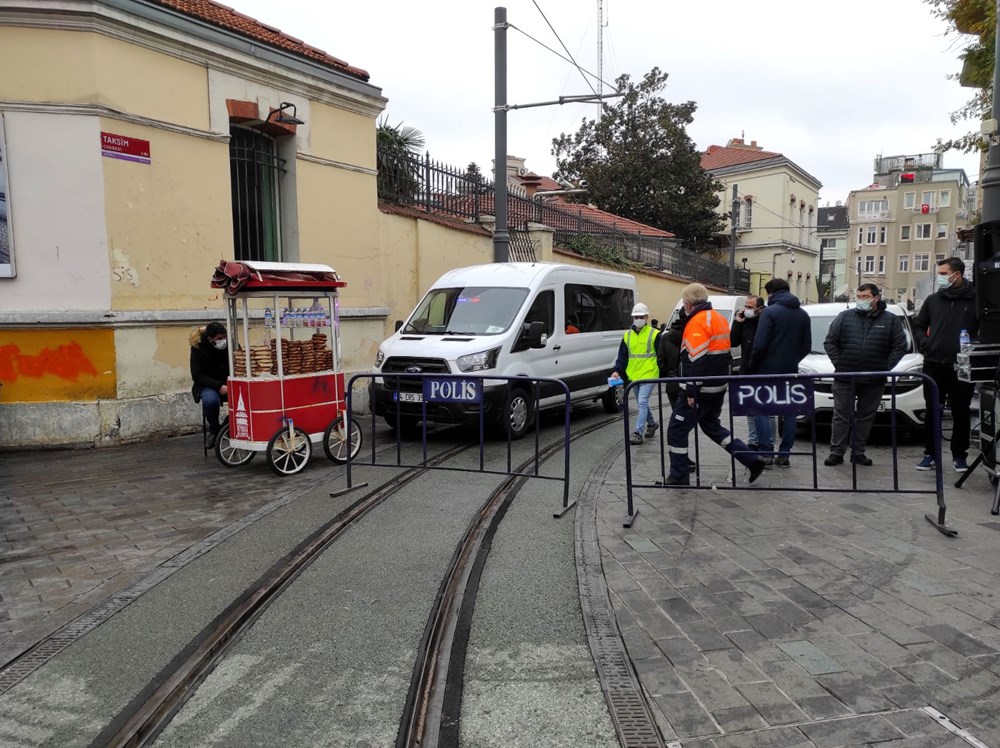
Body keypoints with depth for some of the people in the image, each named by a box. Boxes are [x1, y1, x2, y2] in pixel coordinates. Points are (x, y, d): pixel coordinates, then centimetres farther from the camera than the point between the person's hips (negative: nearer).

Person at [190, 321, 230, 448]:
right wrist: (218, 386, -25)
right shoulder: (198, 346, -11)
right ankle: (213, 429, -7)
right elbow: (197, 375, -12)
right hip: (208, 385, -1)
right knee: (210, 400, -37)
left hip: (229, 384, 1)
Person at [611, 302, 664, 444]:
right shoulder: (628, 335, 9)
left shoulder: (654, 334, -4)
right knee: (642, 403, 18)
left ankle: (638, 433, -15)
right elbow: (622, 356, 11)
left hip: (649, 375, -6)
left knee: (642, 402, -14)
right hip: (633, 376, 6)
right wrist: (617, 371, -2)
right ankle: (652, 424, 40)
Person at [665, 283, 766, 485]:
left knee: (677, 430, 2)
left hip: (700, 390, -9)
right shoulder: (719, 318, 14)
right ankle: (751, 460, 18)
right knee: (711, 426, 23)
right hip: (717, 388, 9)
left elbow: (697, 360, -24)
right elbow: (725, 353, 20)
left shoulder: (697, 322, -17)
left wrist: (691, 391, -21)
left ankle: (679, 477, 7)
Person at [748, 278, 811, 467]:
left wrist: (753, 367, -5)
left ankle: (766, 451, -7)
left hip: (768, 370, -6)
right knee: (789, 412, 10)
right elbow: (806, 345, 12)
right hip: (791, 371, 6)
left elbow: (760, 344, -16)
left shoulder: (770, 312, -11)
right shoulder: (803, 314, 10)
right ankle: (784, 454, 10)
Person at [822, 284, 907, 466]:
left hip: (874, 381, 1)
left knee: (865, 417, 8)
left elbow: (900, 346, 5)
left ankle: (858, 452, 17)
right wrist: (838, 363, -3)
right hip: (845, 378, -1)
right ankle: (836, 452, 5)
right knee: (841, 416, 1)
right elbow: (830, 342, 5)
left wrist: (886, 367, -3)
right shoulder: (845, 317, 3)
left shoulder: (891, 320, 4)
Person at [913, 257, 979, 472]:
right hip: (934, 365, 3)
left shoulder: (975, 300, -3)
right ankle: (929, 454, 15)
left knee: (961, 413, 5)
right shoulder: (933, 300, 8)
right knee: (932, 412, 6)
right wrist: (924, 344, 3)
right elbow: (918, 325, 18)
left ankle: (959, 456, 17)